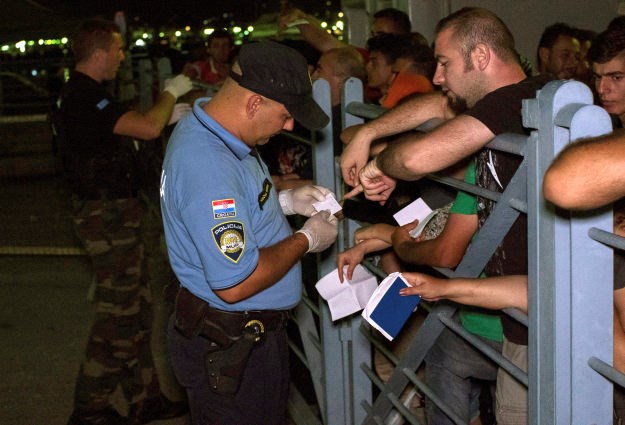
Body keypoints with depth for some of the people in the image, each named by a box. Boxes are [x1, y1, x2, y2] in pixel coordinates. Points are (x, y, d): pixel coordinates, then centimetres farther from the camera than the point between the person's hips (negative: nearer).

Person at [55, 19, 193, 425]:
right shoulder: (86, 97, -21)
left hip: (113, 211, 11)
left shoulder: (81, 93, 13)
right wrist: (171, 92, -12)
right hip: (108, 215, -11)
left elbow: (127, 129, 24)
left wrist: (167, 113, 18)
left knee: (137, 309, 16)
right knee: (119, 314, -2)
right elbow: (148, 128, -29)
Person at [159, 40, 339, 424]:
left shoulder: (202, 127, 1)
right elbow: (235, 284, -30)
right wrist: (307, 240, -17)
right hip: (230, 348, -10)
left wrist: (284, 201, 5)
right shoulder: (209, 168, -32)